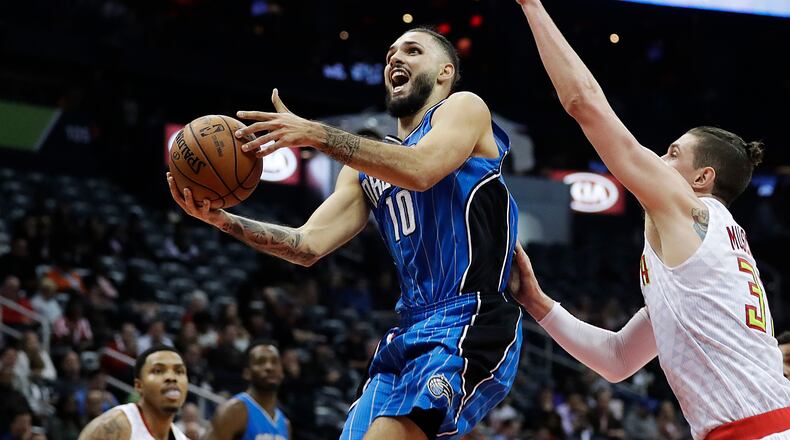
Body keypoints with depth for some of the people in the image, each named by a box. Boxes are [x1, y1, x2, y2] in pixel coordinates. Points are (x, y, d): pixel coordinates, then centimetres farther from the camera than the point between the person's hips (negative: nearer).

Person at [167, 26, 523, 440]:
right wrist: (223, 220, -1)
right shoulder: (366, 168, 24)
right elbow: (309, 245, 13)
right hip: (409, 332, 8)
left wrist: (316, 134, -18)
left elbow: (421, 170, -17)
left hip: (471, 325, -8)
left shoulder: (464, 108, 4)